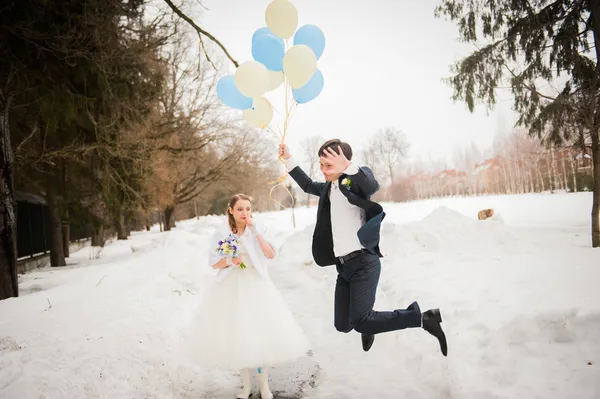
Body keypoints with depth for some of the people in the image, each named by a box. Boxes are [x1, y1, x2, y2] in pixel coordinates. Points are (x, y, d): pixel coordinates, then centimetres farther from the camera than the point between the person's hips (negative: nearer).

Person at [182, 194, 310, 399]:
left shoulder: (256, 230, -1)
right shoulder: (221, 232, -3)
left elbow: (271, 255, -11)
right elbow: (213, 263, 0)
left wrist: (256, 232, -15)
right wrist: (229, 261, -19)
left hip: (256, 286, 0)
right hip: (231, 288, 0)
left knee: (261, 332, 2)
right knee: (237, 335, 6)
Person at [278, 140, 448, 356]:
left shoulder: (357, 178, -7)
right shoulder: (329, 187, 15)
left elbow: (373, 187, -31)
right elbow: (308, 185, 35)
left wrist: (349, 167, -46)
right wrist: (288, 159, 32)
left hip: (363, 262, -8)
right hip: (343, 266, 8)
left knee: (361, 322, -18)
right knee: (342, 324, 7)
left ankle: (424, 318, -4)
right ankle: (369, 320, 41)